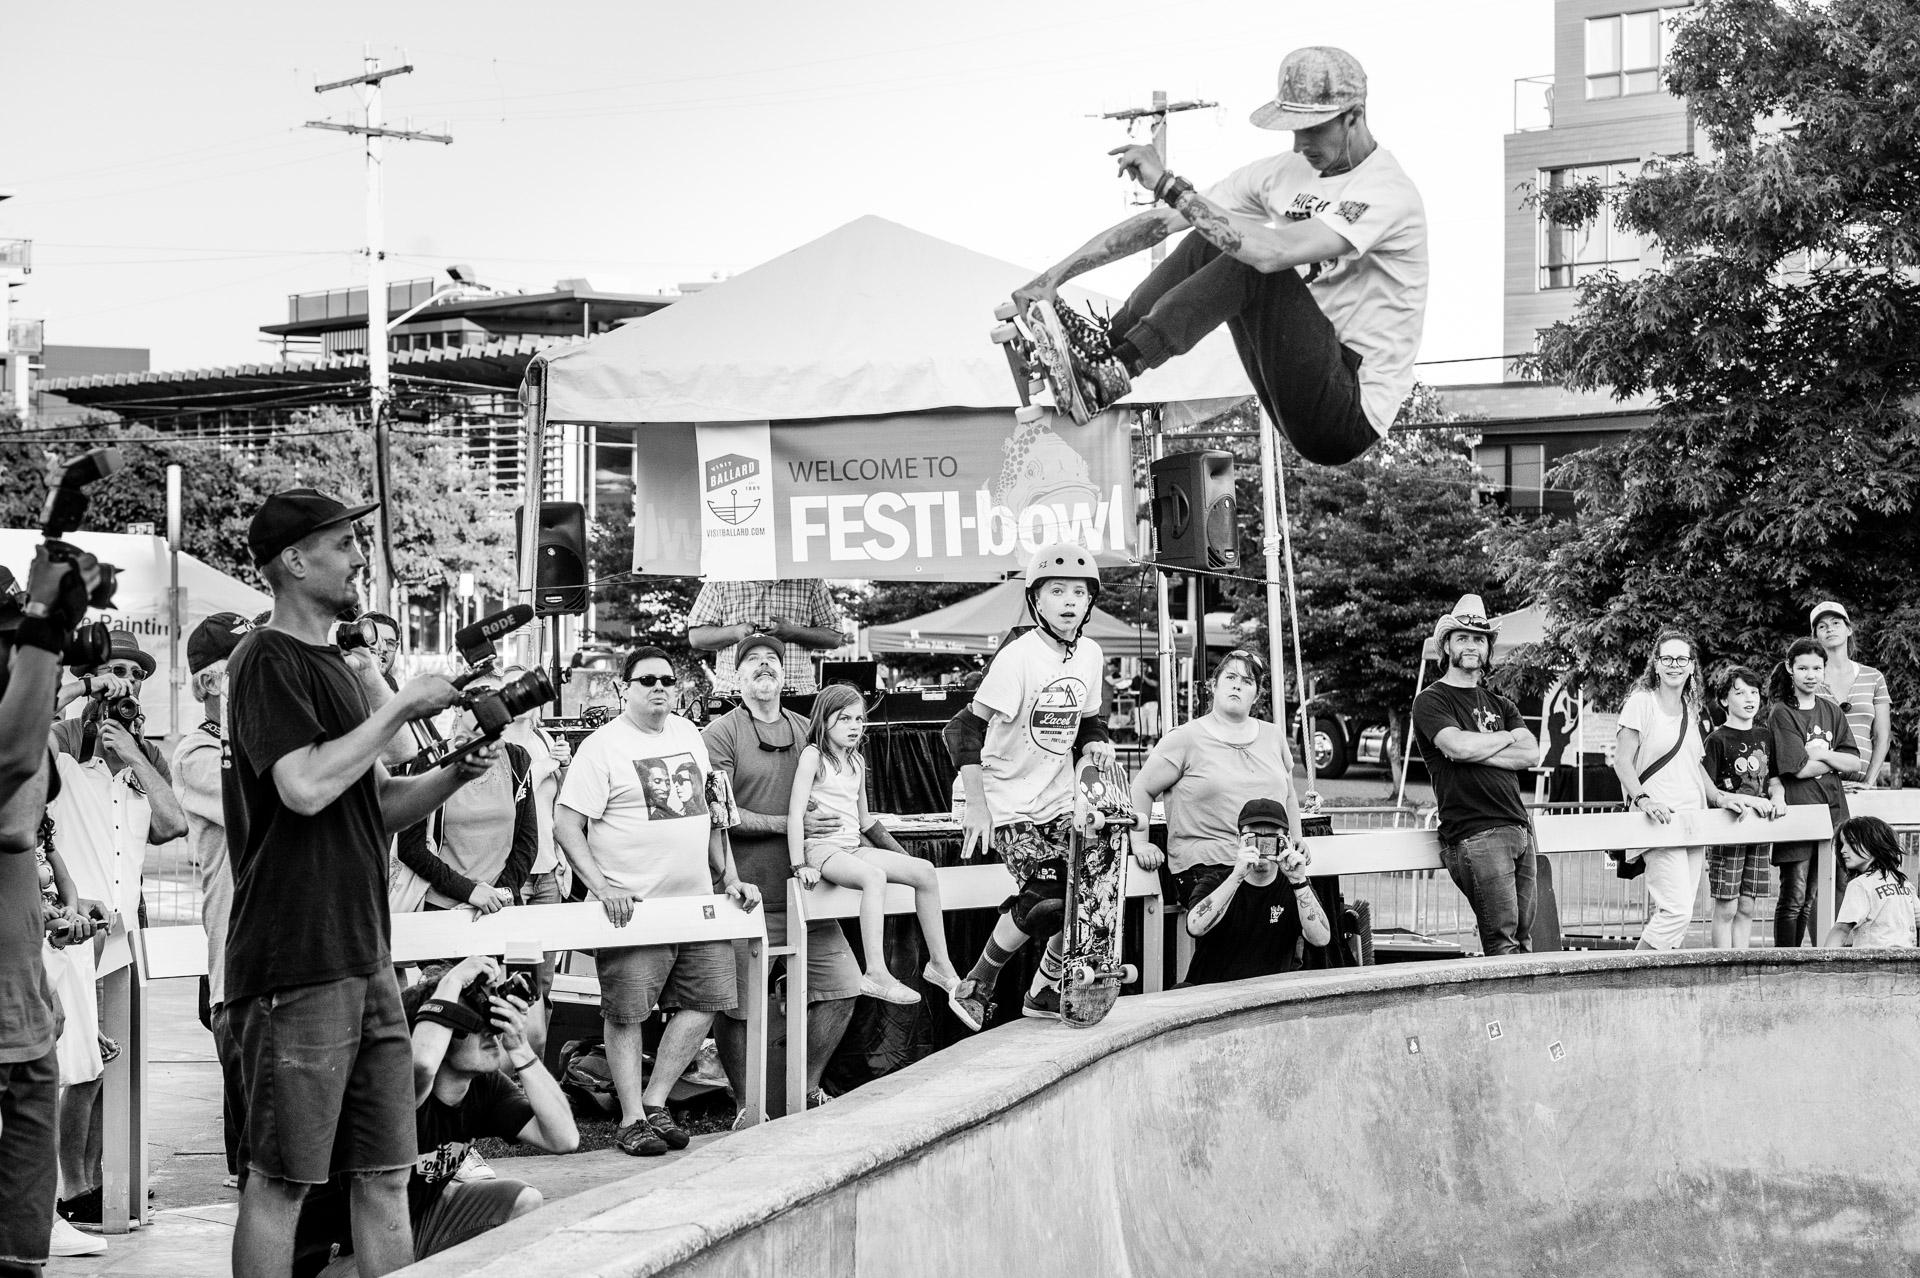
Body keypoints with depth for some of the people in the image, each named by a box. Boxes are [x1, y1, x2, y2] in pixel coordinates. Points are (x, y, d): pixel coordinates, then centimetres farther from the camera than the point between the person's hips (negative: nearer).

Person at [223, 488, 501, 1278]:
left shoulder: (337, 665, 18)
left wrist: (454, 775, 4)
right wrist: (398, 709, -13)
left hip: (364, 958, 9)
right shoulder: (268, 662, -9)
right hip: (296, 963, -9)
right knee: (280, 1177, -4)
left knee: (385, 1175, 8)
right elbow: (306, 786, -22)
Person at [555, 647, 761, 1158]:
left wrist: (729, 878, 14)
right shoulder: (603, 747, -7)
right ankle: (632, 1120, 6)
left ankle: (655, 1102, 14)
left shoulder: (688, 736, 13)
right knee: (626, 1014, -2)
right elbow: (566, 825, -11)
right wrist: (601, 888, -20)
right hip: (632, 907, -6)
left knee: (704, 1003, 3)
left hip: (698, 901, 6)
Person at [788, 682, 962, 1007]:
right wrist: (800, 867, -21)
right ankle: (876, 974, -43)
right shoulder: (814, 755, -6)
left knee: (924, 871, -6)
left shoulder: (857, 761, 18)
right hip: (821, 848, -8)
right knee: (874, 876, -36)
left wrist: (900, 854, 24)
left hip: (852, 848, 8)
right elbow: (795, 813, -13)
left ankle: (940, 964, 0)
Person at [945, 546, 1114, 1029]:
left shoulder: (1089, 655, 3)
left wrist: (1095, 744, -5)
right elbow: (965, 729, -19)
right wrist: (977, 807, -21)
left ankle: (1046, 991, 16)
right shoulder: (1018, 657, -19)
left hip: (1059, 799, 7)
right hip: (1009, 802, -7)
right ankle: (976, 988, 0)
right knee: (1046, 898, -19)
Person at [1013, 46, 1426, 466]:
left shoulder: (1388, 193, -18)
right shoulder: (1285, 172, 7)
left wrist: (1169, 185, -27)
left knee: (1257, 261, -26)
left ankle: (1115, 370, -28)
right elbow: (1160, 223, 5)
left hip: (1351, 416, -8)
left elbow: (1273, 252, -32)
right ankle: (1102, 346, -8)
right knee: (1208, 243, -3)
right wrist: (1056, 275, -4)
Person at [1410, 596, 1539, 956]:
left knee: (1524, 940, 3)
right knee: (1503, 943, -14)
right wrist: (1507, 737, 2)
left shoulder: (1500, 705, 22)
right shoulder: (1431, 701, 3)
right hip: (1475, 834, -6)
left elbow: (1530, 753, 5)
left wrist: (1477, 749, -7)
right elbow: (1458, 746, -15)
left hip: (1519, 828, 6)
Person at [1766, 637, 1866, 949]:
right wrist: (1837, 761, -2)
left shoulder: (1831, 712, 13)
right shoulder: (1781, 714, -3)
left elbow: (1855, 765, 6)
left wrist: (1822, 753, -8)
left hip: (1833, 812, 5)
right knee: (1794, 897, -5)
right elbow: (1800, 768, -11)